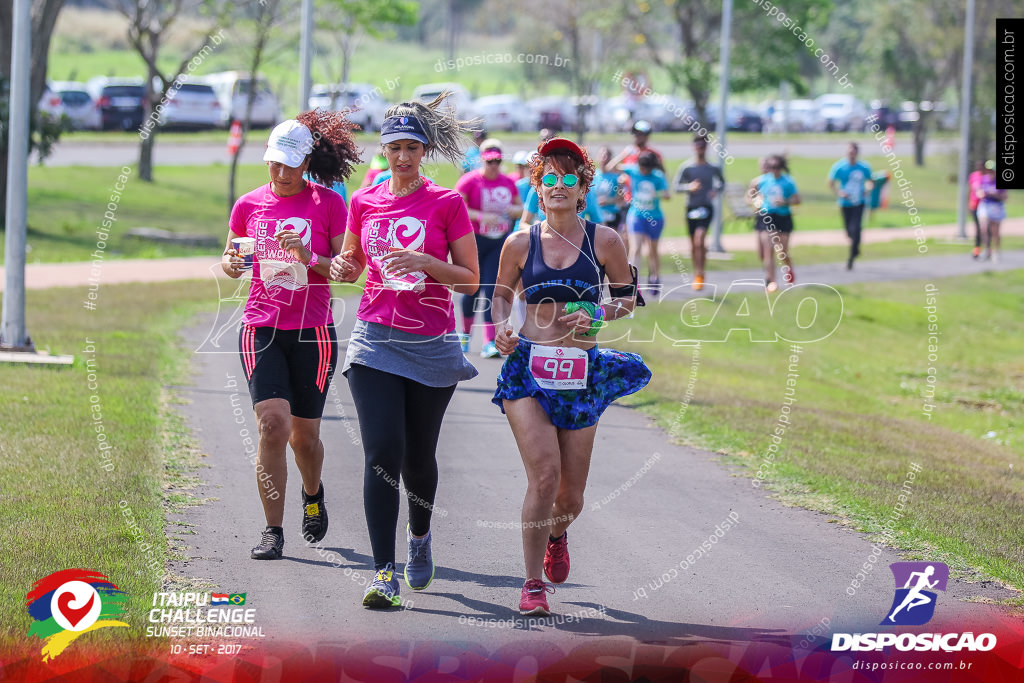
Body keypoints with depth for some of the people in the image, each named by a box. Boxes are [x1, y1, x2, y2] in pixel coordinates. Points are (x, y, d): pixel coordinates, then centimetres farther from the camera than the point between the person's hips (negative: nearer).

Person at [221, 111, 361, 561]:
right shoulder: (249, 205, 6)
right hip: (261, 328, 1)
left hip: (312, 331, -1)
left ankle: (313, 494, 42)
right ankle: (273, 531, -10)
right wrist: (232, 264, -6)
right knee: (272, 423, -16)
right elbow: (229, 260, 17)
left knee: (304, 434, 8)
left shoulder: (328, 204, -1)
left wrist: (309, 257, -20)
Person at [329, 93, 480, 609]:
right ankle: (384, 573, -13)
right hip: (375, 340, 1)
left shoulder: (447, 204, -2)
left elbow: (470, 279, -2)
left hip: (431, 346, -1)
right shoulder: (364, 202, 7)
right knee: (382, 455, -11)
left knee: (419, 456, 10)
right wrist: (341, 268, -3)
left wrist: (424, 262, -18)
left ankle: (420, 536, 41)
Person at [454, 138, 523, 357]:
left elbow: (521, 209, 16)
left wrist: (514, 210, -8)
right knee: (473, 287, 3)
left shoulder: (508, 183, 5)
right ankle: (466, 333, 28)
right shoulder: (470, 180, -8)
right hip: (475, 240, -3)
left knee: (492, 289, -7)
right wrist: (481, 216, -25)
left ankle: (490, 342, -10)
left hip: (500, 242, 3)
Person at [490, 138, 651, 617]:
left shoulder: (604, 241, 1)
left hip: (581, 372, 1)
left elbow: (627, 297, 11)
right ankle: (533, 584, -8)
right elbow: (502, 293, 18)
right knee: (544, 474, -19)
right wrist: (501, 326, -2)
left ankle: (557, 533, 44)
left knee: (571, 495, 5)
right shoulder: (520, 243, 3)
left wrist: (597, 316, -8)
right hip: (528, 366, -1)